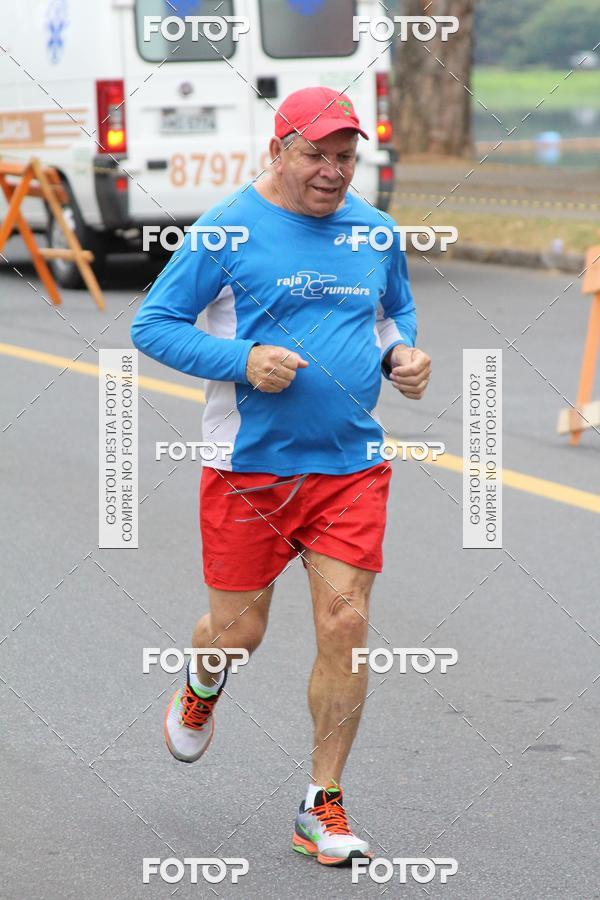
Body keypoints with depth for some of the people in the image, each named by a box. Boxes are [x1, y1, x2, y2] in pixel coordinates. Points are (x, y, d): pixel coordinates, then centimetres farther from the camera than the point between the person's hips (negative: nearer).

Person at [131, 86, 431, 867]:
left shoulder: (373, 232, 7)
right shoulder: (228, 230, -7)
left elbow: (397, 310, 25)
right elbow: (152, 325, -5)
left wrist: (402, 355, 2)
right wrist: (244, 360, -18)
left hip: (351, 466, 3)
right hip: (249, 468, -3)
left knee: (344, 626, -6)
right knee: (238, 631, 7)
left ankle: (324, 807, 5)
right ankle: (202, 686, 46)